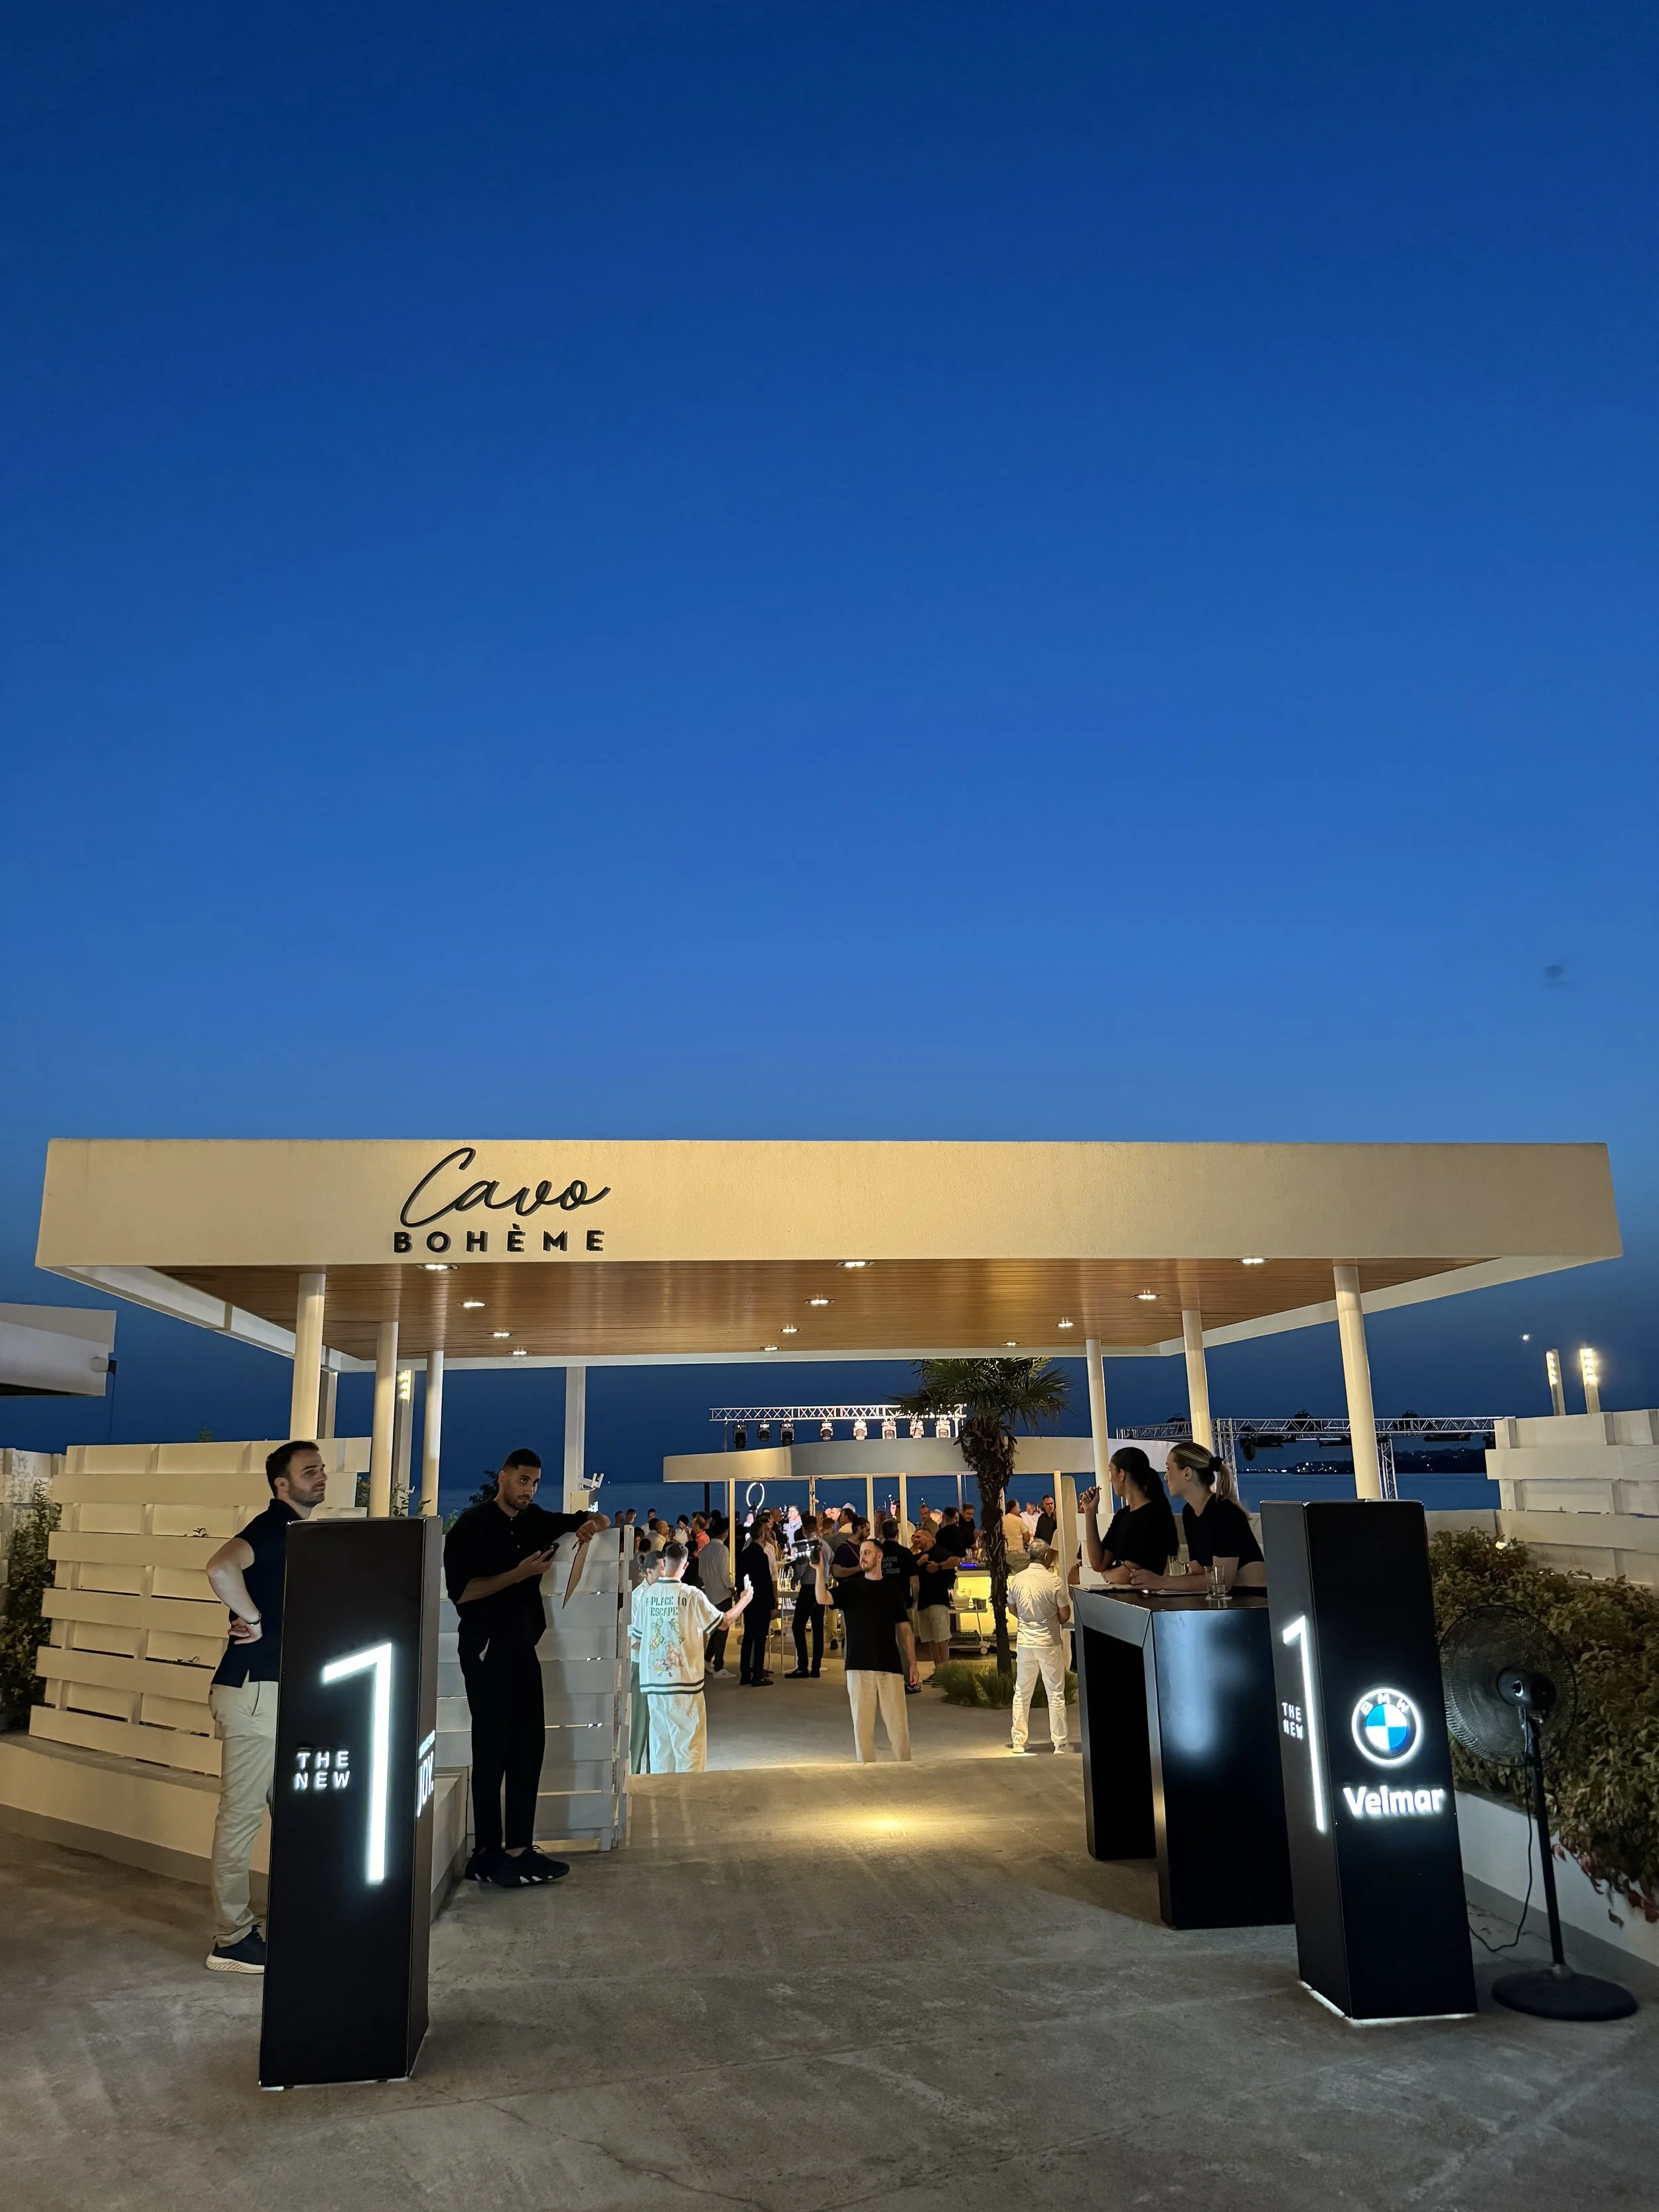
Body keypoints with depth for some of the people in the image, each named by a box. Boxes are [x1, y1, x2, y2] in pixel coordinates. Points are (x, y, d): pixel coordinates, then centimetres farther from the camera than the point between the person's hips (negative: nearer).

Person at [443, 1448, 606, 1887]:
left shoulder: (535, 1521, 11)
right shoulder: (473, 1525, -7)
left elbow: (599, 1521, 18)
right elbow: (460, 1591, -16)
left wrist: (590, 1523, -6)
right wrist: (518, 1574, -22)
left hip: (523, 1647, 7)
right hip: (486, 1649, -7)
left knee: (528, 1746, 5)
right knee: (493, 1749, -4)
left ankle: (519, 1848, 10)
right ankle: (486, 1854, 5)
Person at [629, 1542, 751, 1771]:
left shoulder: (646, 1595, 0)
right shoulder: (692, 1596, -12)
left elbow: (634, 1642, 10)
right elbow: (724, 1621, -1)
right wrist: (744, 1600, 16)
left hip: (653, 1682, 4)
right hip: (684, 1683, -4)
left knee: (661, 1745, 13)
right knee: (689, 1745, 4)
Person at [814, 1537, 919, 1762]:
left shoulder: (894, 1588, 10)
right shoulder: (851, 1588, 6)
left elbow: (904, 1628, 11)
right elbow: (823, 1599, -12)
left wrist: (912, 1664, 6)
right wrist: (820, 1570, -25)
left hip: (891, 1667, 1)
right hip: (859, 1667, 0)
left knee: (899, 1725, 0)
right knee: (862, 1726, 1)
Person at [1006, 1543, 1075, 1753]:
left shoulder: (1016, 1579, -2)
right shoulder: (1054, 1581, -15)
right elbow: (1065, 1615, -9)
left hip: (1025, 1641, 4)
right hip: (1049, 1643, -4)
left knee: (1022, 1692, 13)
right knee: (1056, 1694, 7)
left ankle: (1018, 1740, 17)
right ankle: (1061, 1742, 12)